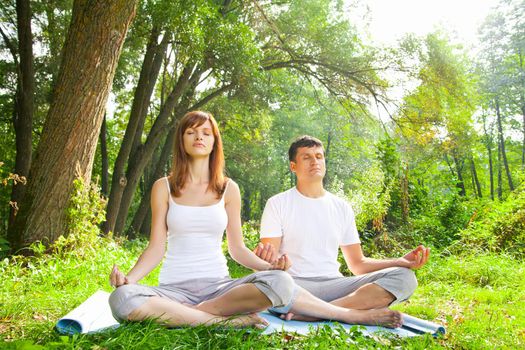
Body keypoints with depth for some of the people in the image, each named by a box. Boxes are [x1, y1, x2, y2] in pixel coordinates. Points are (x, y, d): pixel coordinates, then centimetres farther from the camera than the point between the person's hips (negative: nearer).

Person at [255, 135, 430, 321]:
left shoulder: (342, 207, 16)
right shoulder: (277, 204, 5)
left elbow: (358, 264, 16)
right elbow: (269, 261, -2)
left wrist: (402, 261, 1)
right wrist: (263, 256, -28)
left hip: (334, 284, 4)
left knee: (404, 277, -18)